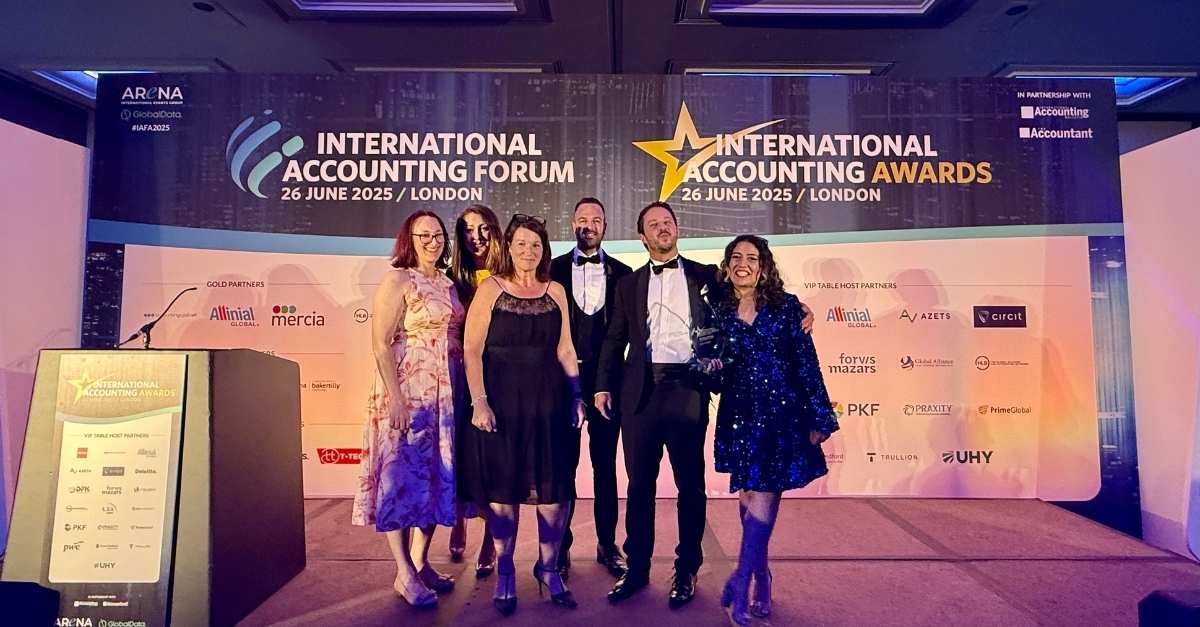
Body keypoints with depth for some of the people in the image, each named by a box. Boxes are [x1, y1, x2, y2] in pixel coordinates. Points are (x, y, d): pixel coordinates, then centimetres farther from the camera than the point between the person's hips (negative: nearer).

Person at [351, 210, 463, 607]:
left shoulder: (449, 283, 11)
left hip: (444, 395, 7)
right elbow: (381, 344, -12)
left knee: (436, 476, 12)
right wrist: (395, 398, -18)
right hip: (407, 394, -6)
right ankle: (405, 574, 14)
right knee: (403, 475, 2)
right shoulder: (398, 281, -6)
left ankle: (420, 562, 28)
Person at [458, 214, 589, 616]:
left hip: (549, 402, 3)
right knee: (503, 489, 7)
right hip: (502, 401, -3)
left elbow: (565, 349, 11)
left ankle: (548, 567, 27)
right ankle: (504, 573, 26)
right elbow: (472, 350, -6)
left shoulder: (556, 291, 8)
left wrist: (576, 396, 5)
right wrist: (479, 401, -13)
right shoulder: (491, 289, -2)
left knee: (554, 489, 5)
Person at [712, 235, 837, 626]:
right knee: (749, 499, 11)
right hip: (739, 417, 3)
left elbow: (807, 363, -2)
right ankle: (761, 579, 27)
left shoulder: (786, 306, -1)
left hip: (781, 414, -2)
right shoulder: (718, 313, 5)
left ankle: (740, 585, 4)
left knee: (763, 500, -5)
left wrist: (819, 417, -5)